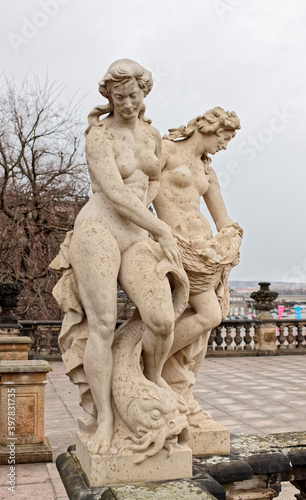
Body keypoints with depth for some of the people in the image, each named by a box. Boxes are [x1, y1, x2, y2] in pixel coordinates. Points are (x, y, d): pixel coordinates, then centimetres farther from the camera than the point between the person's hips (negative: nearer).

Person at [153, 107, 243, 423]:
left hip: (205, 246, 7)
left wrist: (230, 242, 5)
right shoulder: (166, 149, 1)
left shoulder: (207, 171, 20)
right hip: (177, 243, -7)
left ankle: (181, 402, 10)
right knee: (208, 315, -15)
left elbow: (223, 219, 21)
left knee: (196, 322, 2)